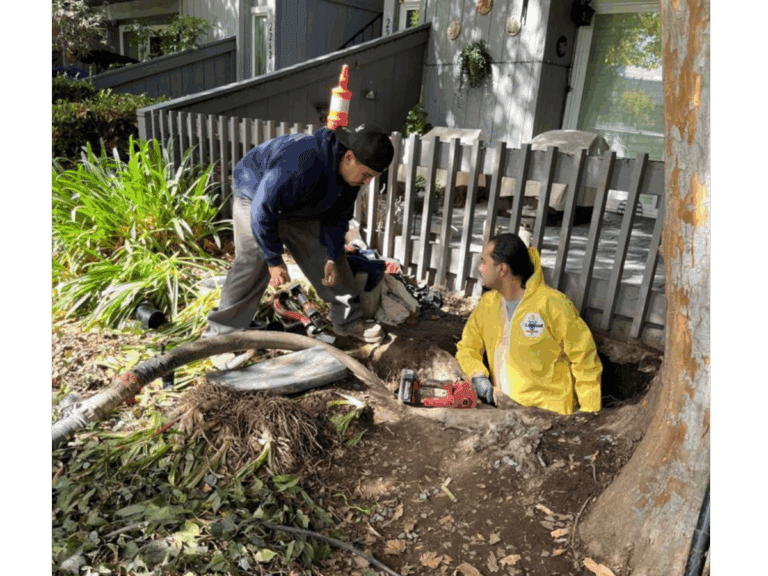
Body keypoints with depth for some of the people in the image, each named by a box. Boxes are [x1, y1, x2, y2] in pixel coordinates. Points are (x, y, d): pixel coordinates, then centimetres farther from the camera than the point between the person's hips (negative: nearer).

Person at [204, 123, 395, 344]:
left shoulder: (350, 172, -16)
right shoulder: (302, 165, -43)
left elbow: (337, 217, -1)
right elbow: (262, 211, -36)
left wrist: (332, 257, -7)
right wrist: (275, 260, -29)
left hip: (301, 208, 7)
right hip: (255, 198, -7)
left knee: (328, 256, 3)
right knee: (253, 265, -15)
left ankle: (348, 320, 17)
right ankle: (221, 332, 0)